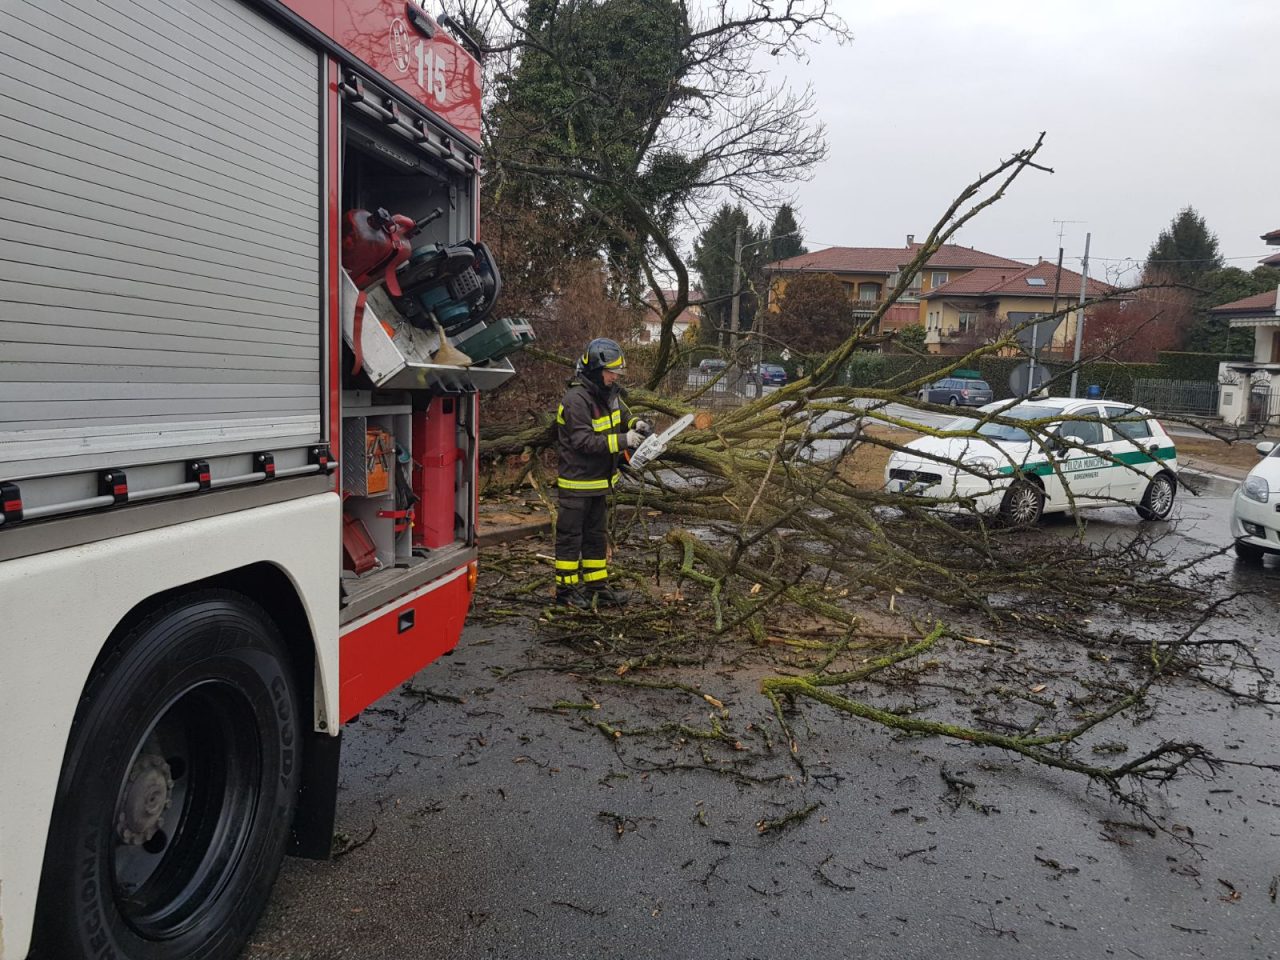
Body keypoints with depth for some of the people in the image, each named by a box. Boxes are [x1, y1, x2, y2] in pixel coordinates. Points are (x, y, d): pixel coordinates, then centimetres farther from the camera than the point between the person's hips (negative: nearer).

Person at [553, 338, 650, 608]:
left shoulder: (608, 393, 4)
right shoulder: (576, 399, -23)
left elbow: (622, 414, 21)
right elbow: (583, 441, -28)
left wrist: (635, 424, -2)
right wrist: (622, 441, -28)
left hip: (598, 482, 9)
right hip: (577, 482, -9)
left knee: (596, 535, 16)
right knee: (571, 535, 2)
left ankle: (597, 585, 25)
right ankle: (566, 588, 12)